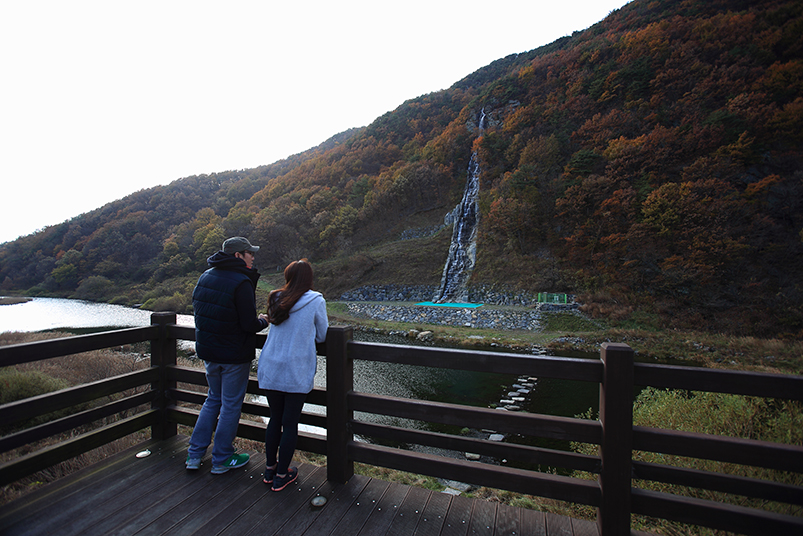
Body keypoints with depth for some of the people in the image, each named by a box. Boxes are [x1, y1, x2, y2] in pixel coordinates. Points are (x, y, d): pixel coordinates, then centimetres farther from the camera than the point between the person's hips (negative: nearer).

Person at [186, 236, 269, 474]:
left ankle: (194, 454, 30)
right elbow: (250, 324, -22)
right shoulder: (241, 282, -21)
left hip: (208, 351, 8)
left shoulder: (205, 276, 4)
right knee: (231, 405, 8)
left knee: (214, 399, 24)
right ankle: (221, 460, 23)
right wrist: (262, 321, -2)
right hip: (234, 355, -7)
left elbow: (197, 308, 12)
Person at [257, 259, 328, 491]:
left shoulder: (275, 300, 5)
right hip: (297, 374, -4)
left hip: (270, 371, 5)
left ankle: (269, 469, 33)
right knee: (290, 424, 9)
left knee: (275, 419, 19)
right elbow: (322, 335, 0)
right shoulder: (316, 301, -8)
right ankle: (281, 475, 21)